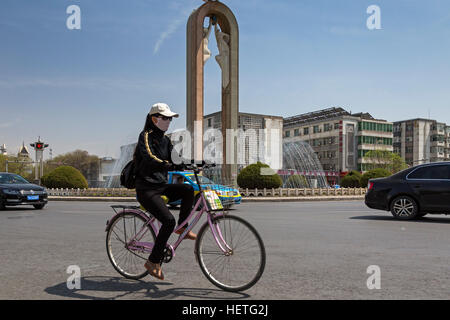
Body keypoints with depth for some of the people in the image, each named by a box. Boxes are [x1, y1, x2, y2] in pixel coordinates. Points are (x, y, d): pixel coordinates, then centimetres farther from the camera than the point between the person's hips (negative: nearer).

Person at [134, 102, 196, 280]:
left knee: (189, 190, -18)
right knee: (169, 220, -23)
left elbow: (174, 159, 10)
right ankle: (153, 262, -8)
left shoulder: (165, 140, 16)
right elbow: (150, 160, -27)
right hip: (147, 189, -7)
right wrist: (172, 166, -42)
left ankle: (182, 228, -1)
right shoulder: (146, 136, -9)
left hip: (162, 186, 7)